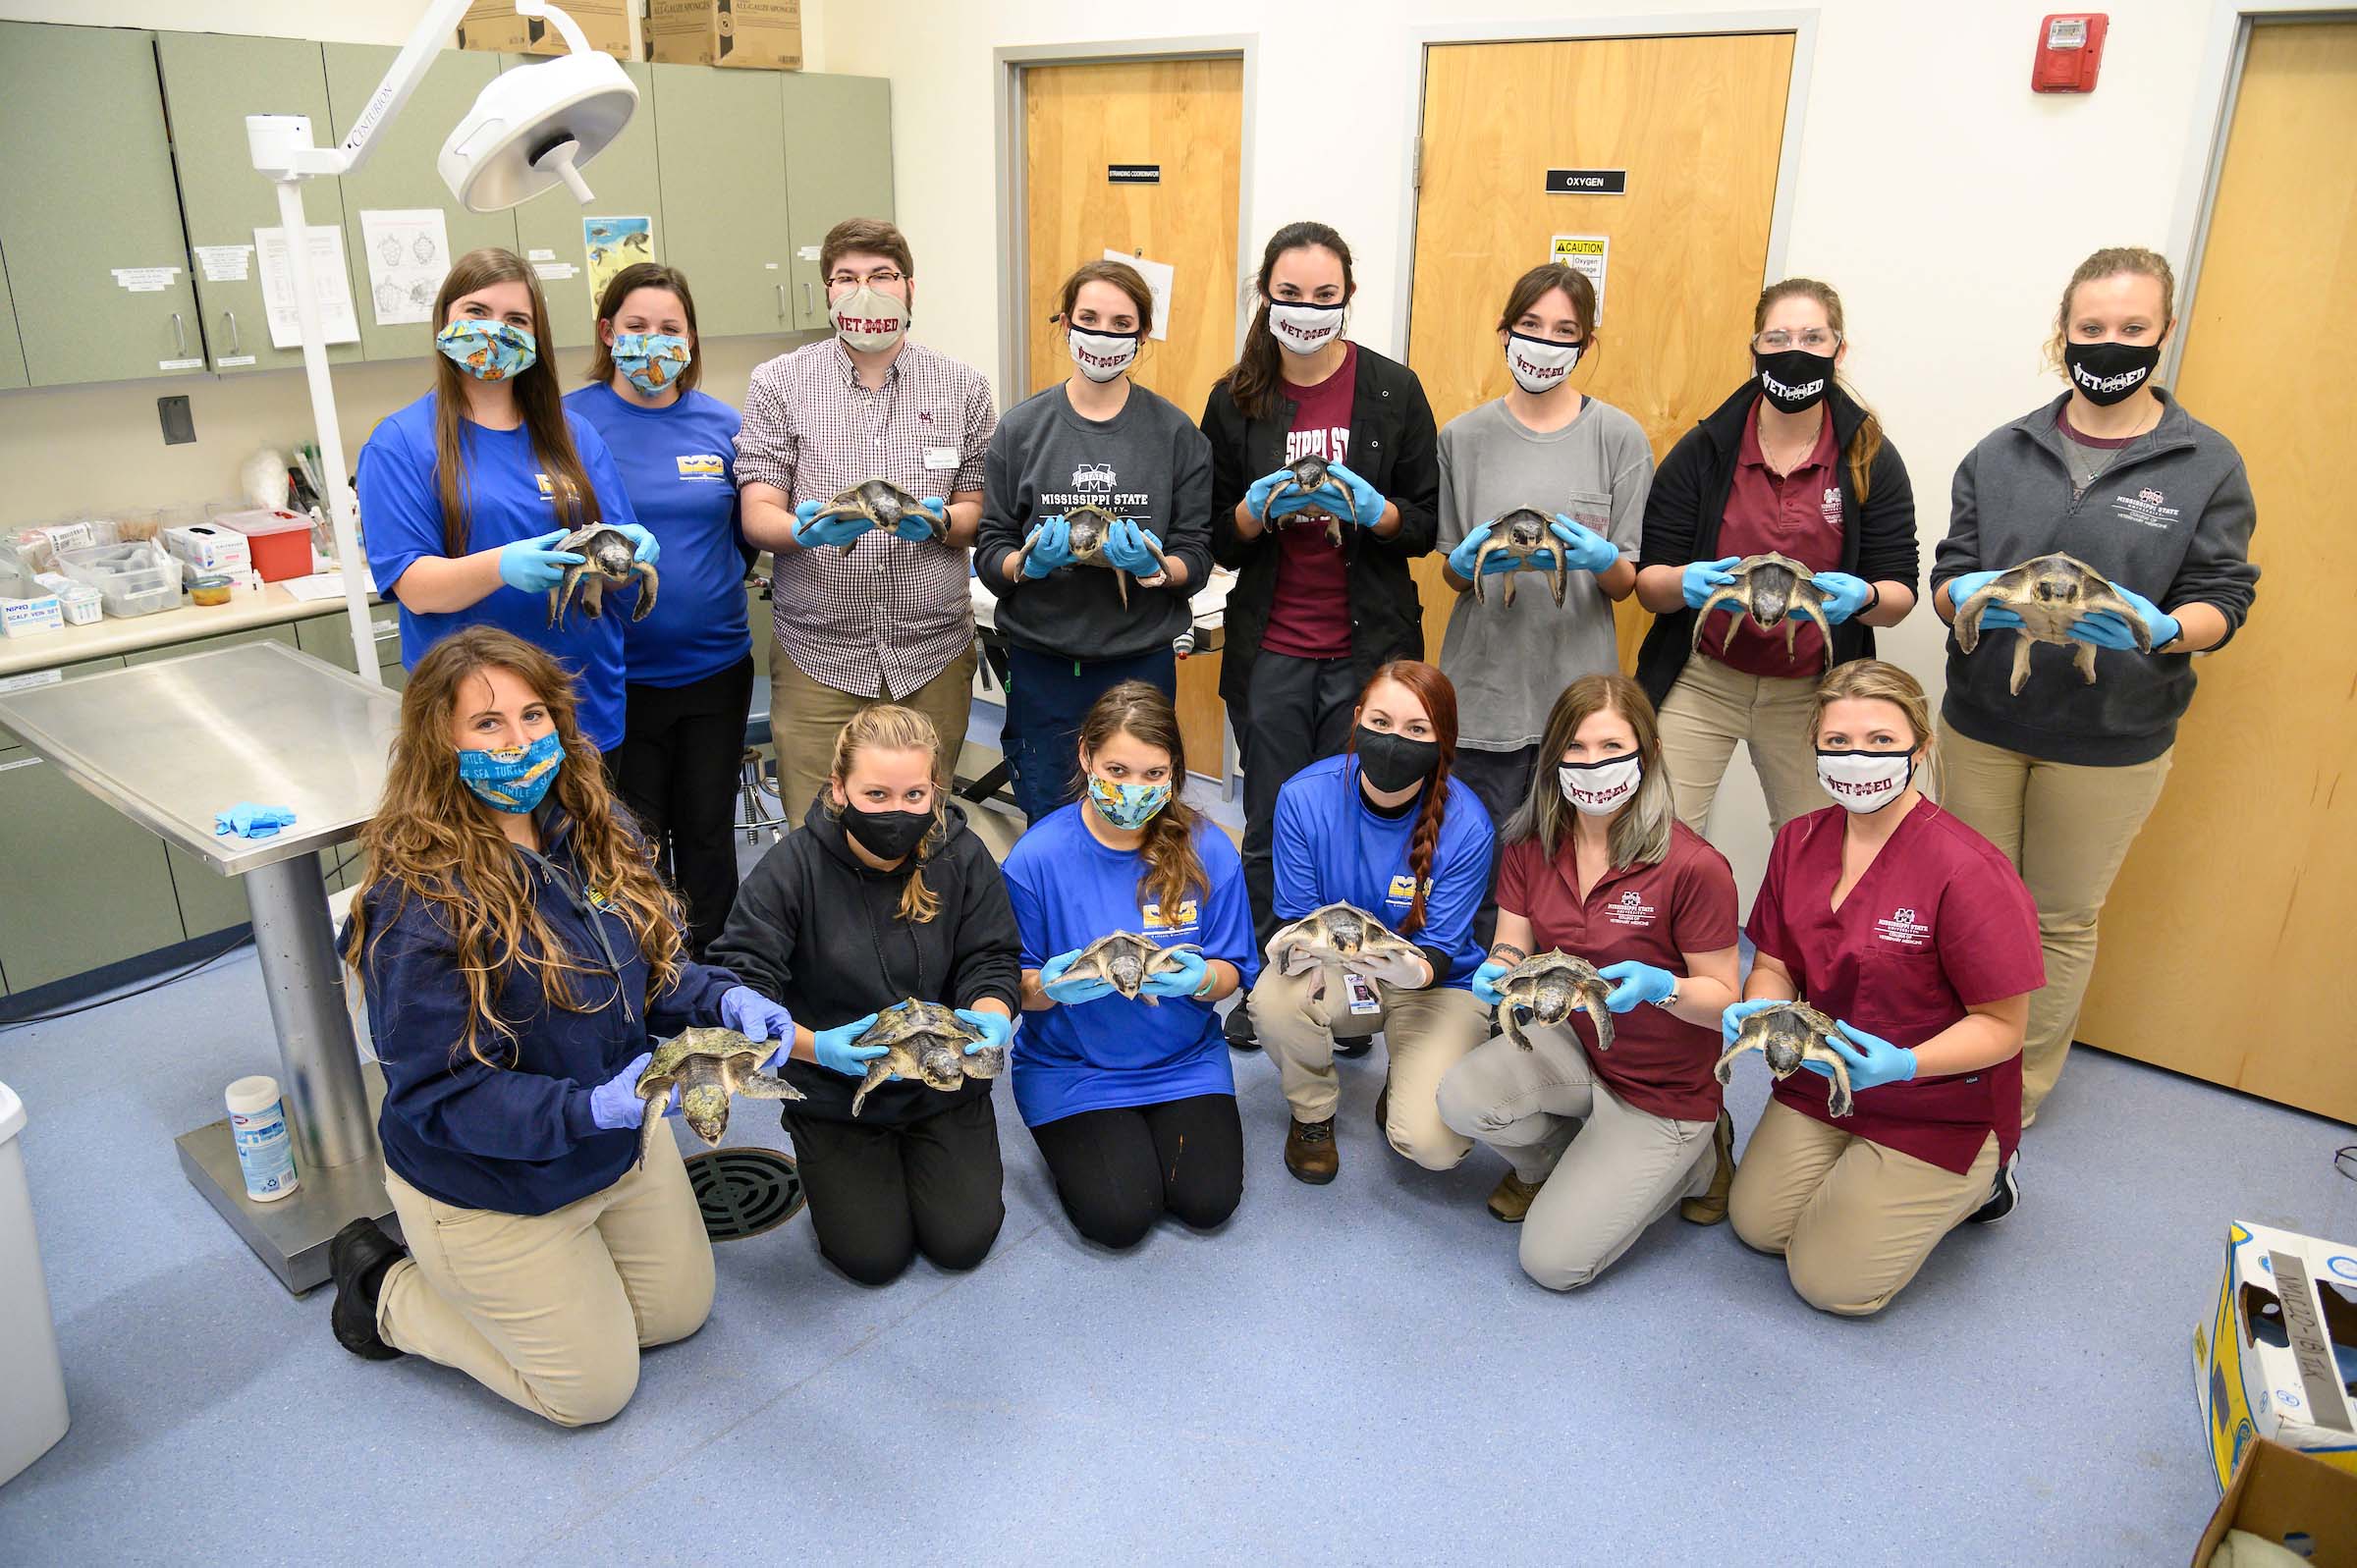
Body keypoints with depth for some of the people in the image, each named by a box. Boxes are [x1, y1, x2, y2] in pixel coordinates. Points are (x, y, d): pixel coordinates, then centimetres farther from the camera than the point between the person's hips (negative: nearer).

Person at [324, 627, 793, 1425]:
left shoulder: (596, 830, -9)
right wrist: (592, 1110, -38)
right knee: (594, 1390, 9)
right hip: (488, 1187, -7)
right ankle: (386, 1291, 26)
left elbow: (655, 969, 1)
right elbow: (437, 1095, -25)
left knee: (680, 1313, 22)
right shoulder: (418, 901, -29)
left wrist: (726, 1002, -21)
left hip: (623, 1147, 7)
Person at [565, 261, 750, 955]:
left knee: (709, 832, 15)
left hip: (714, 665, 3)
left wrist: (711, 587, 3)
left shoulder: (721, 424, 3)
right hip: (617, 673, -2)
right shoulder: (569, 421, -5)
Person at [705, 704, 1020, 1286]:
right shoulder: (792, 866, -19)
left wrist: (990, 1019, -32)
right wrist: (819, 1047, -39)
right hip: (833, 1091, -1)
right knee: (874, 1257, -3)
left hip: (946, 1084, 2)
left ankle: (922, 1151, 29)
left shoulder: (964, 856, -13)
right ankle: (829, 1167, 28)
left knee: (963, 1242, -1)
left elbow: (991, 965, -8)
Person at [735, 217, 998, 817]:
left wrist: (938, 521, -15)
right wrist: (805, 530, -24)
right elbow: (757, 514, -1)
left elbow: (976, 510, 9)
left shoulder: (963, 386, 8)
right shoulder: (778, 382, 4)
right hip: (819, 651, -1)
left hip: (933, 650, 1)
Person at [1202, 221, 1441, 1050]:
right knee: (1271, 827, 11)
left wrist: (1369, 507, -19)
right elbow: (1216, 540, 3)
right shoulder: (1235, 399, 2)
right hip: (1269, 650, 1)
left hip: (1369, 647, -1)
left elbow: (1427, 523, 0)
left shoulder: (1394, 390, -1)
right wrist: (1261, 505, -17)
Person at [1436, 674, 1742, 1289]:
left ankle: (1694, 1160, 15)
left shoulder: (1694, 866, -22)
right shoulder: (1531, 846, -7)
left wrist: (1658, 986, -35)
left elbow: (1724, 1000, -15)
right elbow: (1511, 949, -3)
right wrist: (1498, 973, -28)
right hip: (1569, 1042, 5)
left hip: (1661, 1090, -4)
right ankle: (1550, 1160, 10)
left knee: (1553, 1261, -10)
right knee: (1462, 1097, -27)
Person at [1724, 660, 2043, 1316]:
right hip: (1819, 1081, 6)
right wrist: (1756, 1008, -19)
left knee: (1831, 1280, -4)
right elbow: (1774, 965, 4)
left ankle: (1974, 1181, 18)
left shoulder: (1967, 872, -24)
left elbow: (2002, 1026, -18)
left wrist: (1903, 1064, -34)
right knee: (1756, 1225, 4)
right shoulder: (1799, 841, -5)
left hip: (1937, 1108, -6)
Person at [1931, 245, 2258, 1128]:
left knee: (2063, 920, 11)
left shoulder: (2207, 466, -1)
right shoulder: (2001, 454, 4)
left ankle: (2023, 1091, 27)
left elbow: (2221, 602, -3)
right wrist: (1973, 595, -22)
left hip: (2112, 738, -2)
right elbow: (1946, 577, 2)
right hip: (1983, 722, 2)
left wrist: (2160, 626, -26)